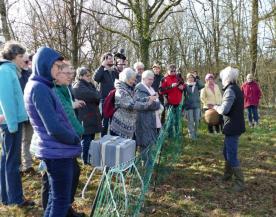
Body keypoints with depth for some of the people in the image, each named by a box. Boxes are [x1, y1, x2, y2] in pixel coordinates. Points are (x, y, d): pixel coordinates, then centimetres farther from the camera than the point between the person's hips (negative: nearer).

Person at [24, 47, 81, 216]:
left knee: (57, 197, 23)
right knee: (61, 200, 3)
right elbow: (54, 128, -24)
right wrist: (75, 139, -8)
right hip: (57, 151, -10)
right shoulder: (39, 88, -19)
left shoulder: (42, 86, 11)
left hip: (56, 149, 10)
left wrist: (73, 137, 4)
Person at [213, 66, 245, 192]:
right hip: (235, 126, 10)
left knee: (232, 156, -2)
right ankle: (227, 175, 38)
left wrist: (215, 107, -8)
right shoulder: (236, 88, 11)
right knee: (227, 152, 23)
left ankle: (240, 183, 7)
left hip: (233, 127, -10)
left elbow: (224, 110, -27)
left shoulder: (230, 90, -19)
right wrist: (218, 107, 8)